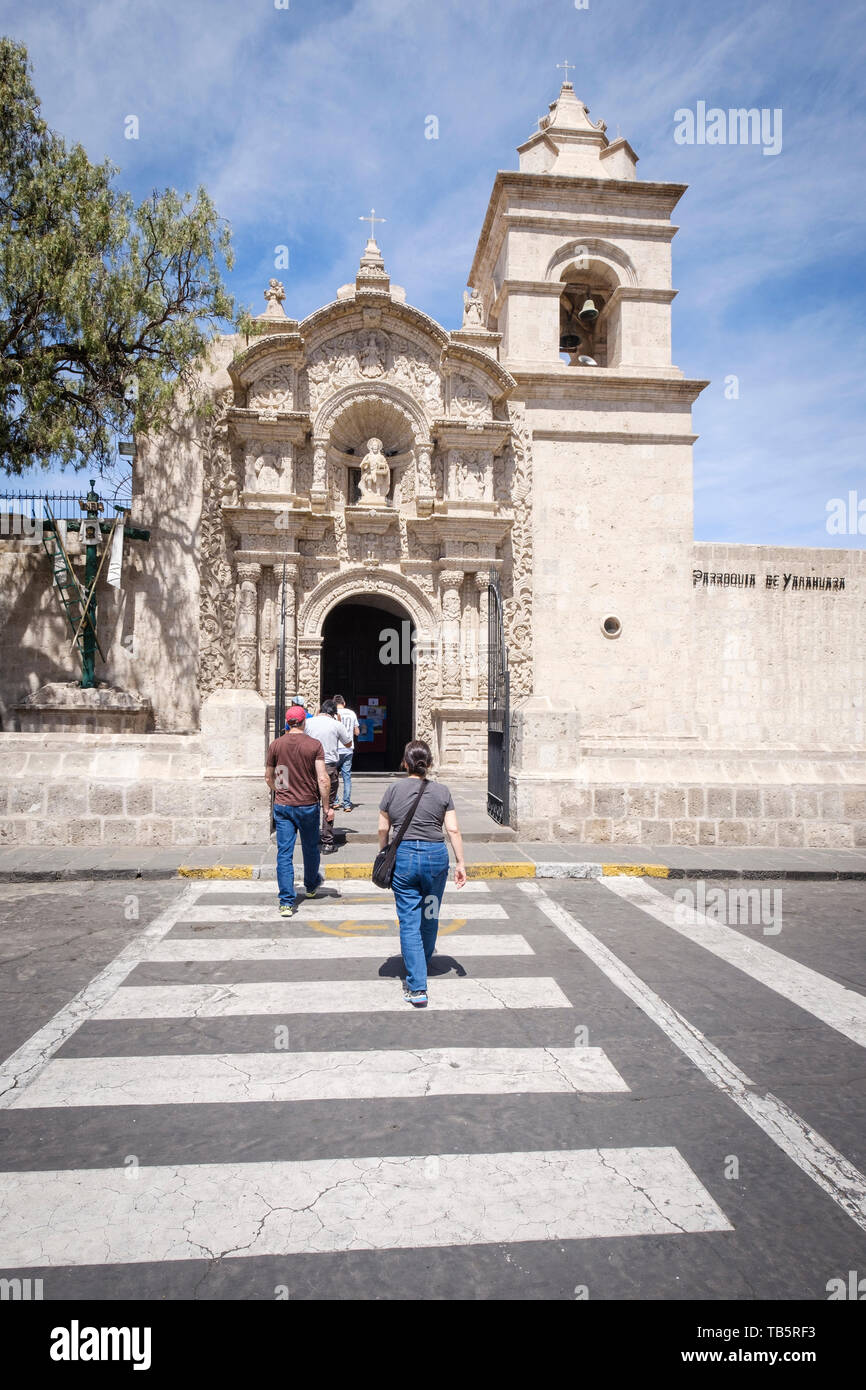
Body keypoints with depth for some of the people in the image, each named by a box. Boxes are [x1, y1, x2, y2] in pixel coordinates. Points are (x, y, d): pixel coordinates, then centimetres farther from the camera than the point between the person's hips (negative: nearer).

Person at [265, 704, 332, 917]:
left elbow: (268, 777, 8)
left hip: (282, 806, 1)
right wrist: (326, 806, -4)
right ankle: (311, 886, 42)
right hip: (308, 806, -1)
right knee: (310, 848, 20)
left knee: (284, 853, 2)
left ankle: (287, 902, -3)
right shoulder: (314, 745, -9)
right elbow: (323, 779, -13)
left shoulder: (276, 745, -2)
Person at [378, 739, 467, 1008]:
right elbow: (453, 830, -2)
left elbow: (383, 829, 4)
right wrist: (460, 862, 3)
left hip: (403, 856, -1)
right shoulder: (442, 791, 0)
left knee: (409, 921, 2)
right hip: (436, 856, 1)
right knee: (430, 916, 21)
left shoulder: (393, 790, 0)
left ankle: (417, 988, -1)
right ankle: (422, 964, 44)